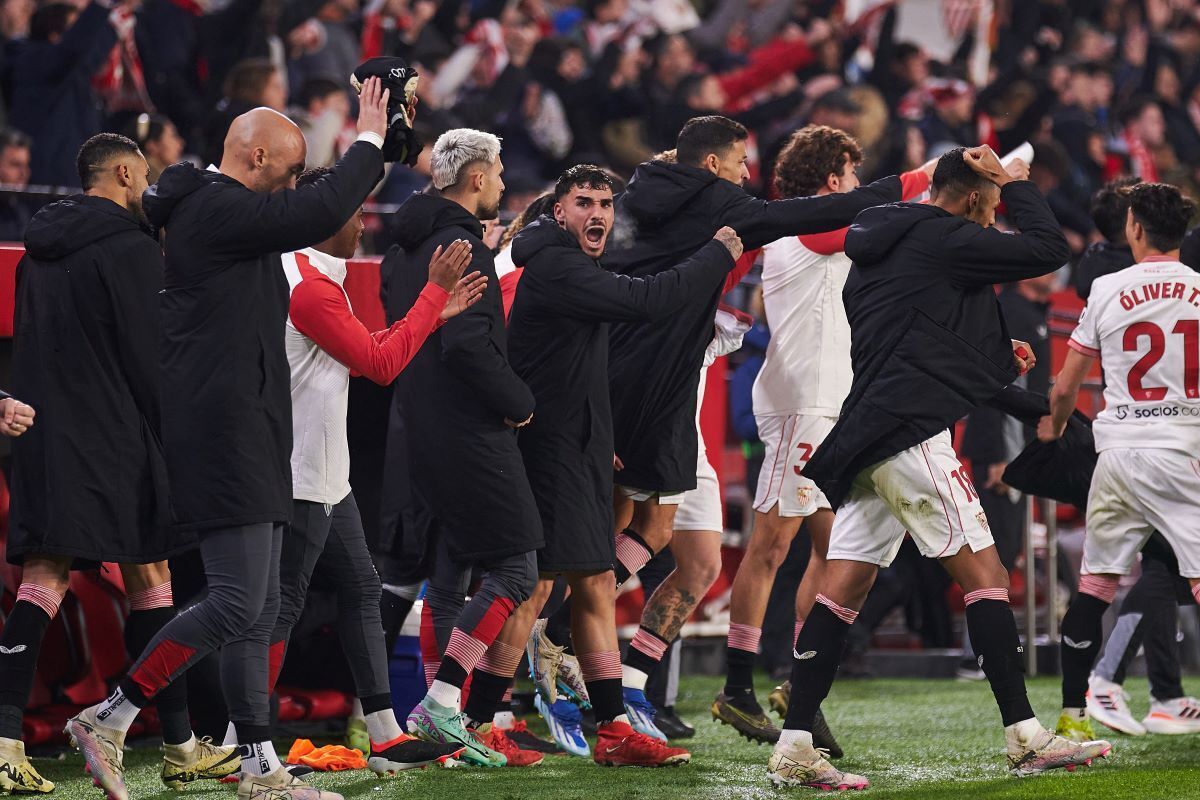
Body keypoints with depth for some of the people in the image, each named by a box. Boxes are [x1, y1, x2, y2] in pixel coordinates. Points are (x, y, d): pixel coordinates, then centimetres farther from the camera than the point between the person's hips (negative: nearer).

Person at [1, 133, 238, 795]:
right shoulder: (132, 249, -9)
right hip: (114, 439, -6)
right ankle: (180, 747, 8)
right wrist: (173, 439, -2)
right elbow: (152, 356, -10)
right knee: (149, 584, 3)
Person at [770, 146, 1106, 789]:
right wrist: (1016, 183, 8)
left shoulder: (876, 248, 23)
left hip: (870, 437, 9)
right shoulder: (942, 239, -6)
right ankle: (1026, 740, -7)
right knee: (985, 577, -6)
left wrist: (994, 354, 30)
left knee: (842, 589, 4)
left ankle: (794, 748, -1)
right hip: (911, 431, -9)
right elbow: (1047, 251, -5)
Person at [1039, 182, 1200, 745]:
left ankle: (1072, 714, 12)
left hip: (1121, 455, 1)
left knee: (1096, 582, 10)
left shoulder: (1107, 291, 1)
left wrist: (1052, 425, 30)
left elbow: (1066, 386, 9)